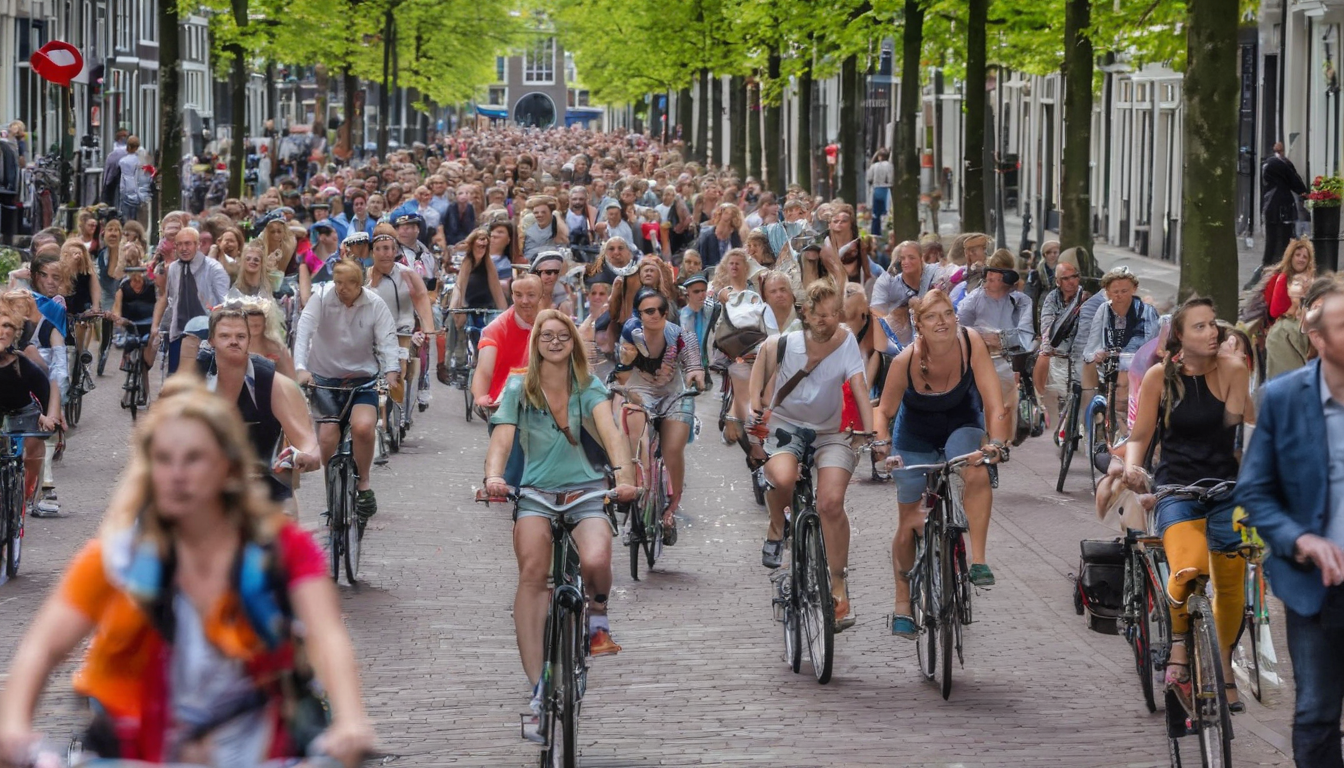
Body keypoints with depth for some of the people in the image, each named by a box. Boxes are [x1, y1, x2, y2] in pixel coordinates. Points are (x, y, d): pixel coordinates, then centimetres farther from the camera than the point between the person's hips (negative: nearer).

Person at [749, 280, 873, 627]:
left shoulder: (847, 344, -19)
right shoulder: (785, 343, -19)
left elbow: (861, 389, -28)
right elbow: (764, 352, 3)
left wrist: (871, 436, -39)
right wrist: (755, 400, -2)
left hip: (830, 431, 0)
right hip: (785, 423, 0)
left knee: (831, 503, -17)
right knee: (782, 478, -32)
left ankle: (839, 587, -2)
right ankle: (777, 528, 4)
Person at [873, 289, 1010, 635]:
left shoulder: (970, 342, -28)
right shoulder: (905, 361, -28)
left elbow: (992, 398, -27)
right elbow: (884, 411, -14)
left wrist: (996, 442, -39)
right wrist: (882, 444, -31)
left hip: (961, 425, 0)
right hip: (915, 434, 0)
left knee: (977, 475, -34)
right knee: (910, 524, 6)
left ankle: (978, 561, -23)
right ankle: (902, 605, 24)